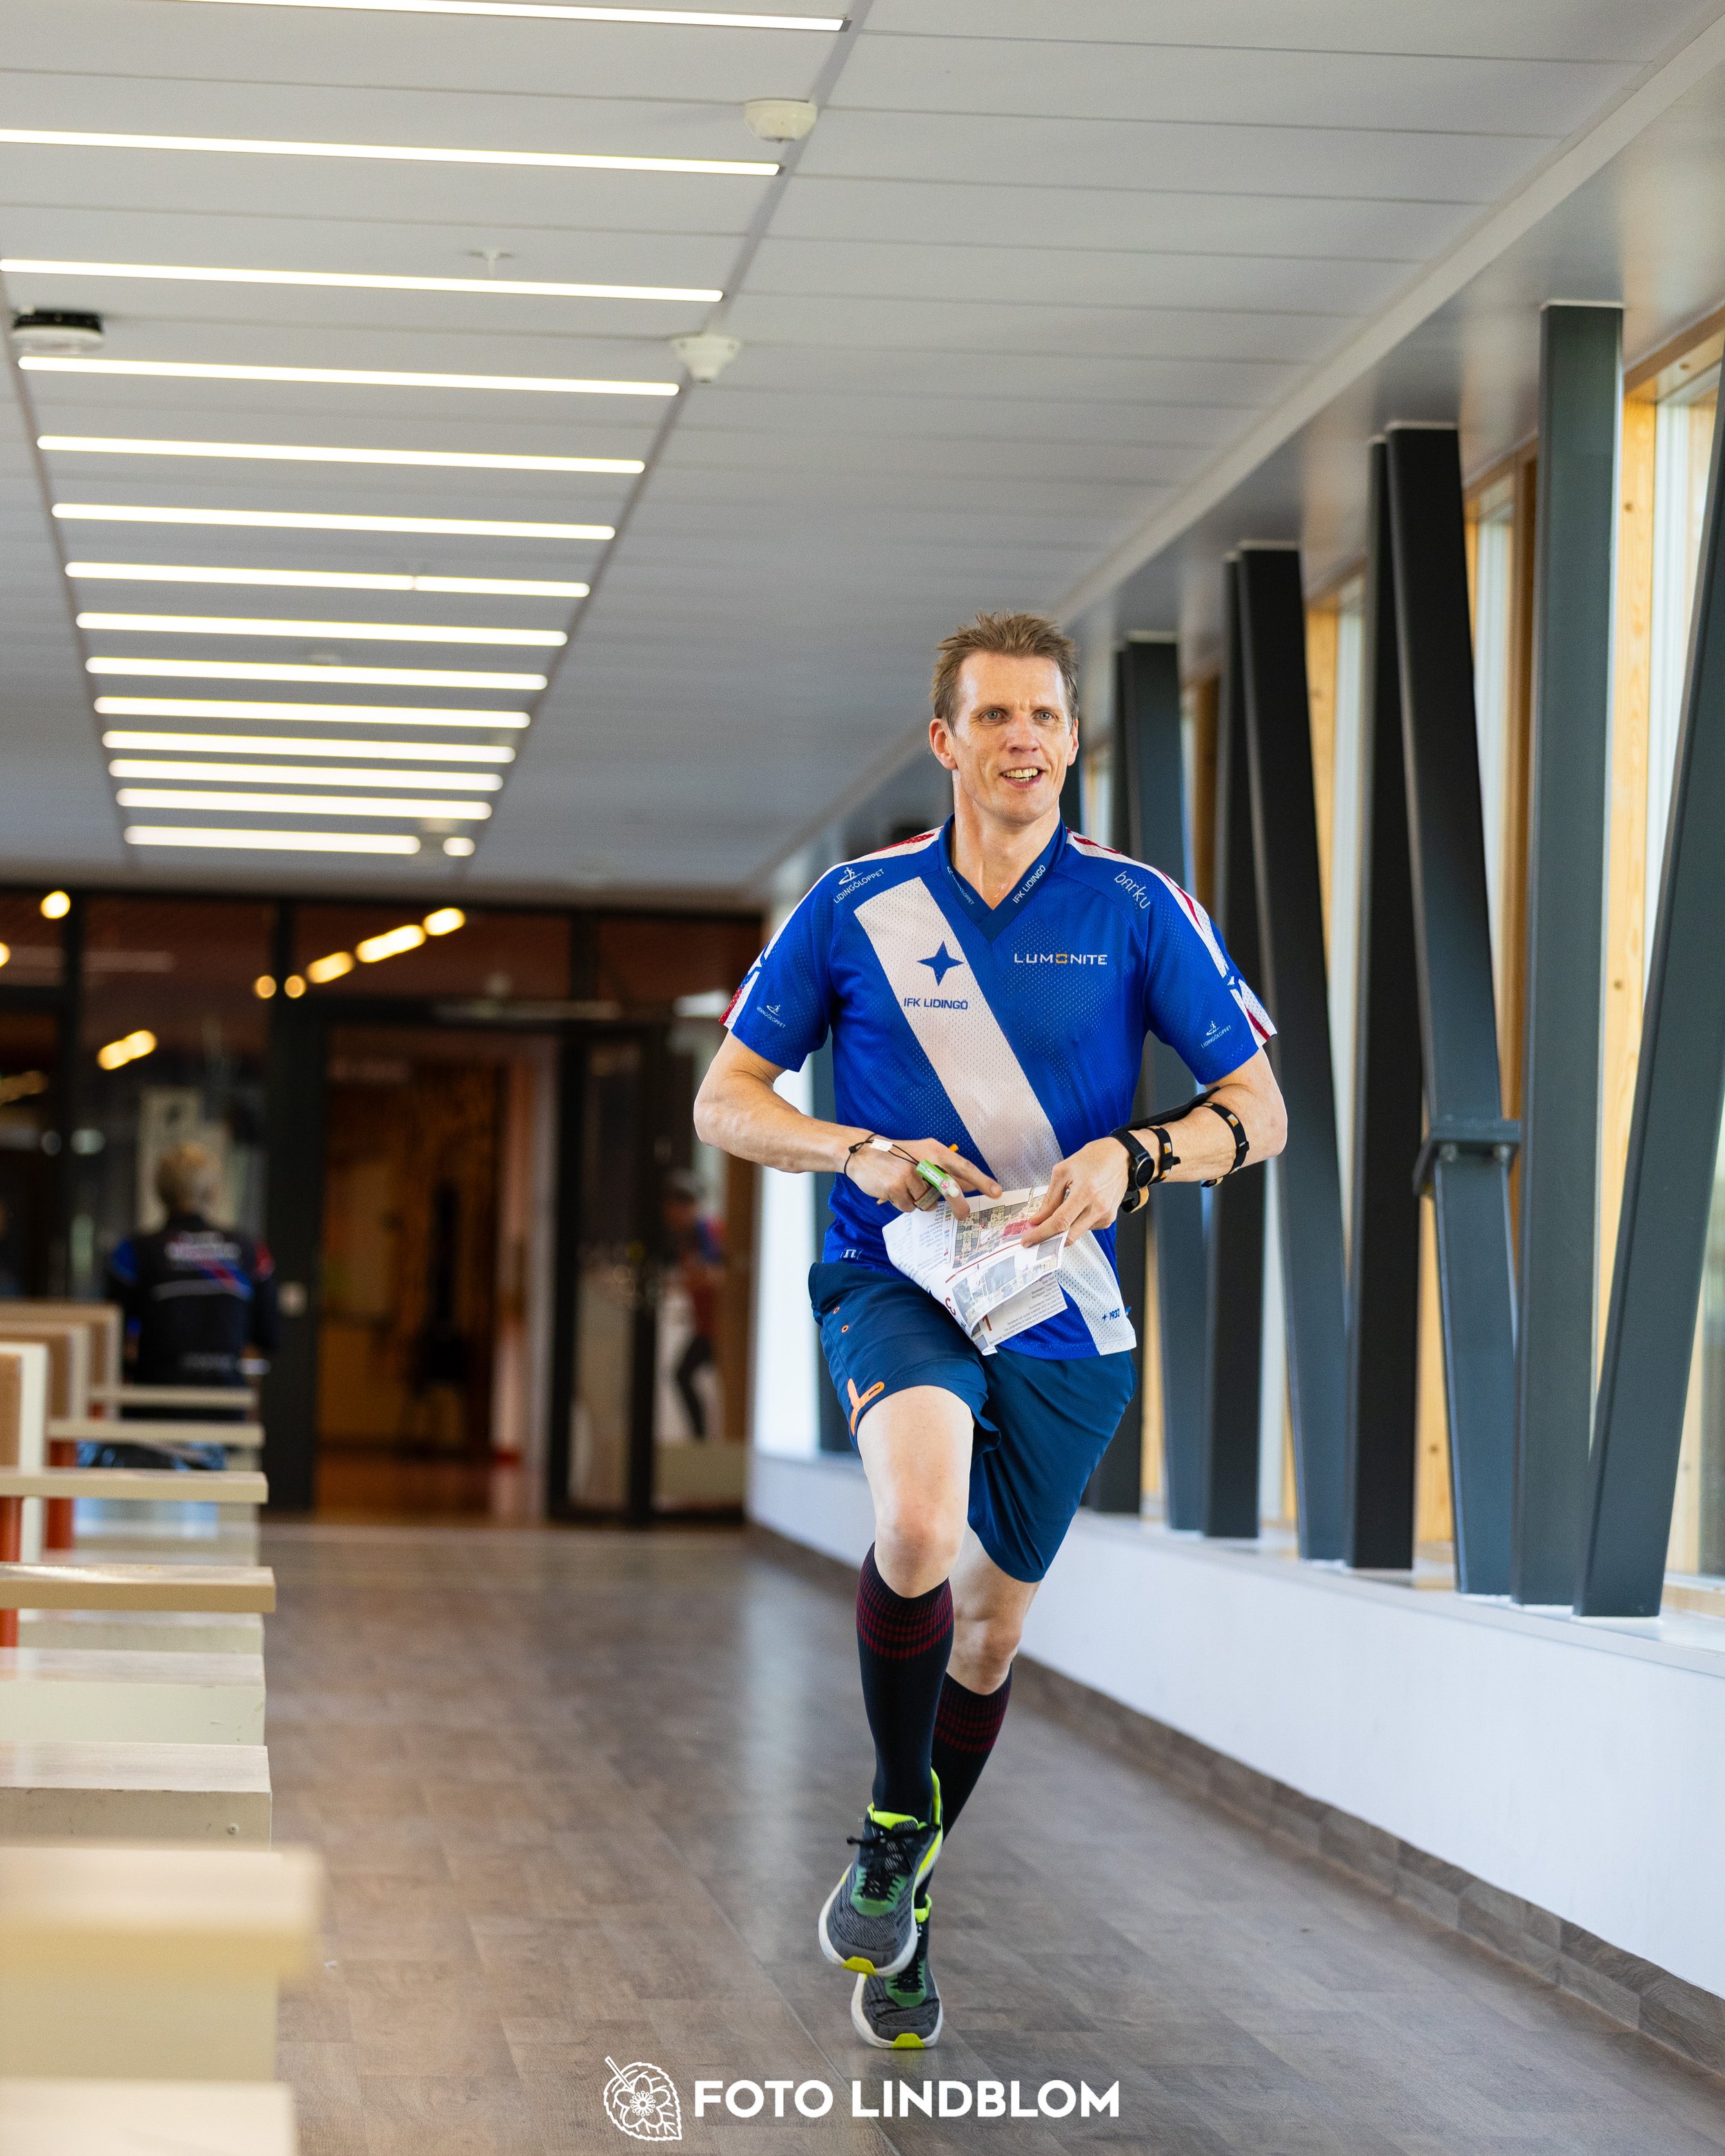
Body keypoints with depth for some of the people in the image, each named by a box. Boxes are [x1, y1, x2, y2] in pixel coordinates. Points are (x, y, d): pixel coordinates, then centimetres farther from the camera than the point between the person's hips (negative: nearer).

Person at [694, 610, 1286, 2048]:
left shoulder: (1138, 909, -1)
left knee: (991, 1624, 13)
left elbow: (1258, 1112, -1)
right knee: (921, 1524, -32)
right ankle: (895, 1821, -9)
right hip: (895, 1281, -2)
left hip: (1065, 1316, 2)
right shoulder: (856, 906, 0)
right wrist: (862, 1153, -15)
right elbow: (728, 1100, 4)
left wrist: (1128, 1158, -21)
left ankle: (902, 1914, 35)